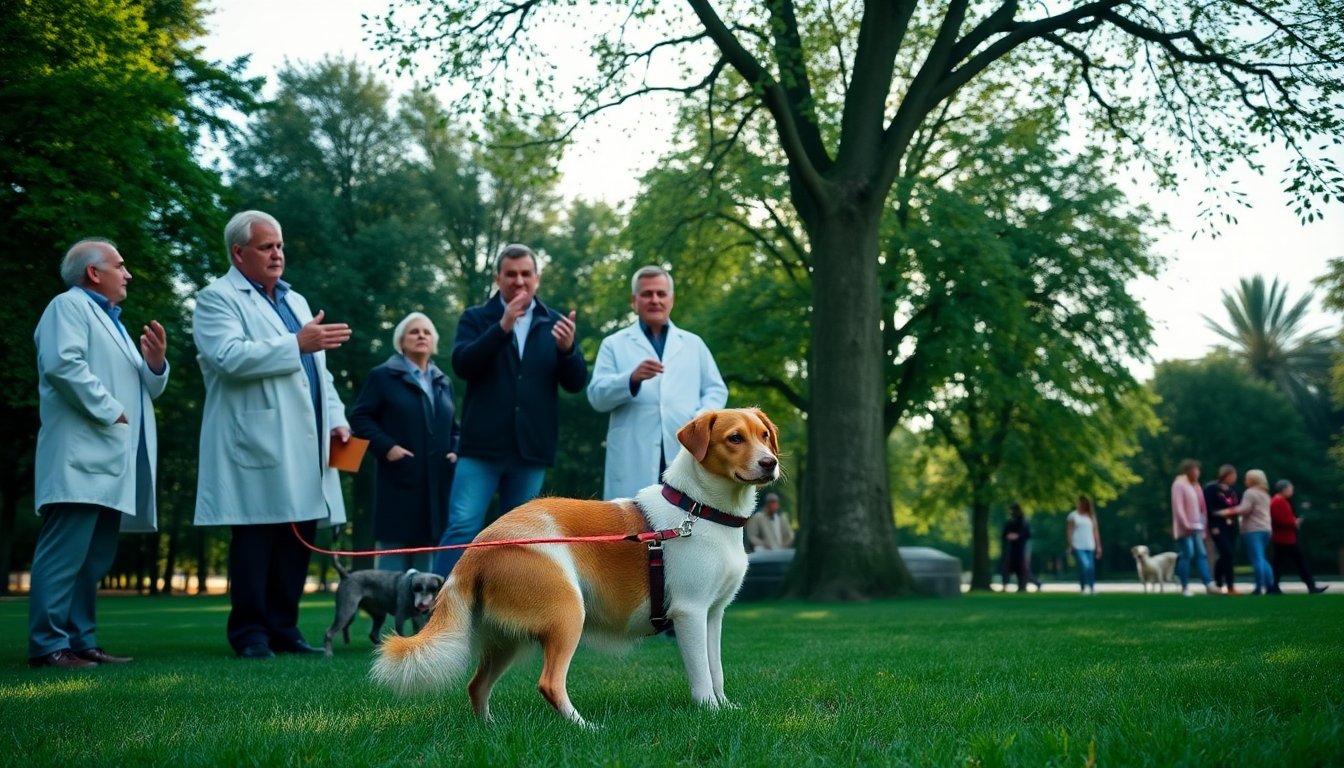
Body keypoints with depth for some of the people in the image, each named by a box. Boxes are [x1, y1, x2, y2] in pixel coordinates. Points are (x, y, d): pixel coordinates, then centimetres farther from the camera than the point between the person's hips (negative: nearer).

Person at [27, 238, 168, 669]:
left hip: (113, 462, 10)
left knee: (95, 558, 9)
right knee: (65, 552, -12)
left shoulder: (111, 321, 29)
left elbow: (147, 389, 27)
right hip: (82, 457, -10)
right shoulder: (70, 305, 1)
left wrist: (155, 362, 6)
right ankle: (48, 644, -12)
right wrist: (110, 412, -16)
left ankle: (81, 641, 12)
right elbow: (63, 363, -18)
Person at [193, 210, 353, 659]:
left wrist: (335, 419, 11)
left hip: (305, 447, 7)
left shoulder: (295, 301, 24)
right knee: (256, 540, -4)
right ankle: (250, 634, 4)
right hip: (258, 446, -7)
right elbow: (229, 357, -18)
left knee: (299, 541, 6)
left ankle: (284, 629, 13)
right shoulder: (218, 299, 0)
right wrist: (297, 343, -20)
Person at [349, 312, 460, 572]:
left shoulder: (443, 382, 19)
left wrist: (456, 452, 4)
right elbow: (359, 416, -3)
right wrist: (386, 447, -15)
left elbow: (454, 426, 24)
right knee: (394, 550, -6)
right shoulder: (383, 376, 2)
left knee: (426, 552, 6)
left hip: (436, 482, 5)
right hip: (399, 479, -5)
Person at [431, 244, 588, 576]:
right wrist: (502, 327, -21)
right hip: (483, 445, -2)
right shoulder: (475, 319, 7)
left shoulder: (556, 323, 11)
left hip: (531, 448, 2)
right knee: (462, 526, -9)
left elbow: (576, 383, 5)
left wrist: (567, 348, -16)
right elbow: (462, 364, -10)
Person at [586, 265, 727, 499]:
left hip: (685, 458, 2)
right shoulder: (615, 344, 13)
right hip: (634, 461, -2)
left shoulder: (694, 344, 23)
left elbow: (716, 389, 16)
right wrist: (632, 378, -18)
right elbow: (596, 396, 2)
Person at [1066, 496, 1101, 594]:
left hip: (1090, 547, 3)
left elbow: (1095, 531, 13)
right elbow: (1070, 531, 3)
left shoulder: (1091, 516, 13)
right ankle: (1084, 587, -15)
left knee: (1091, 568, -2)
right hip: (1078, 547, -3)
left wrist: (1098, 546, 8)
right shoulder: (1073, 515, 5)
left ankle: (1092, 588, 5)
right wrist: (1070, 546, -4)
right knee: (1085, 566, -19)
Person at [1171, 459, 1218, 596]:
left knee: (1201, 554, 0)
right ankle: (1185, 587, -3)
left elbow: (1201, 506, 17)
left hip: (1196, 527, 8)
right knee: (1187, 554, -8)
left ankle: (1209, 584, -5)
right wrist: (1186, 525, -20)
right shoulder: (1179, 484, -8)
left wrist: (1202, 524, 11)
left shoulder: (1195, 485, 17)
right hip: (1185, 528, -8)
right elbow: (1178, 507, -15)